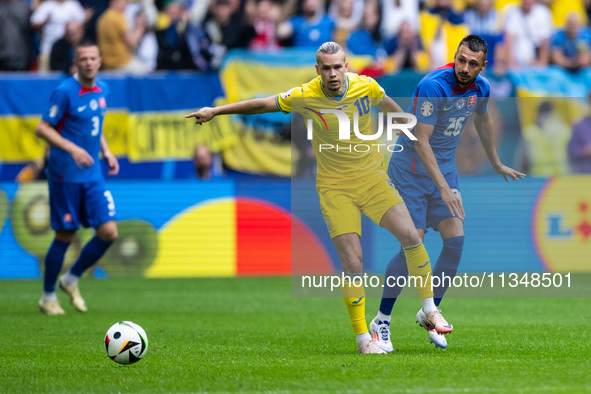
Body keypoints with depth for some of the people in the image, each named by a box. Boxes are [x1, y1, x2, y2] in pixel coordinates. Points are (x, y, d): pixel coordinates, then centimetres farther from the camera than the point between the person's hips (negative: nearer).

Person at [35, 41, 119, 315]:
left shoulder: (101, 90, 9)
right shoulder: (64, 92, -13)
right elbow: (42, 128, -14)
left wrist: (106, 152, 9)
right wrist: (72, 148, -25)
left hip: (93, 174, 6)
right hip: (66, 175, -6)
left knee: (108, 232, -3)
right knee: (65, 236, -1)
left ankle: (71, 279, 19)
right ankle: (48, 297, 16)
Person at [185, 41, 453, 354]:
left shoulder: (367, 87, -9)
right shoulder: (305, 96, -14)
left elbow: (388, 105, 14)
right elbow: (262, 105, -1)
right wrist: (216, 111, 2)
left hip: (372, 176, 2)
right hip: (334, 187, -2)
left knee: (410, 235, -14)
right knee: (352, 263, -11)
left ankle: (430, 311, 3)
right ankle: (362, 338, 3)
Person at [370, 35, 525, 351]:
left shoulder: (481, 88, -3)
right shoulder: (434, 86, -26)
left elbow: (482, 120, 21)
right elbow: (420, 142, -27)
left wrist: (497, 164, 31)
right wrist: (444, 188, -32)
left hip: (445, 168, 7)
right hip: (412, 168, -7)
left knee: (456, 241, -4)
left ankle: (429, 313, 14)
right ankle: (381, 321, 1)